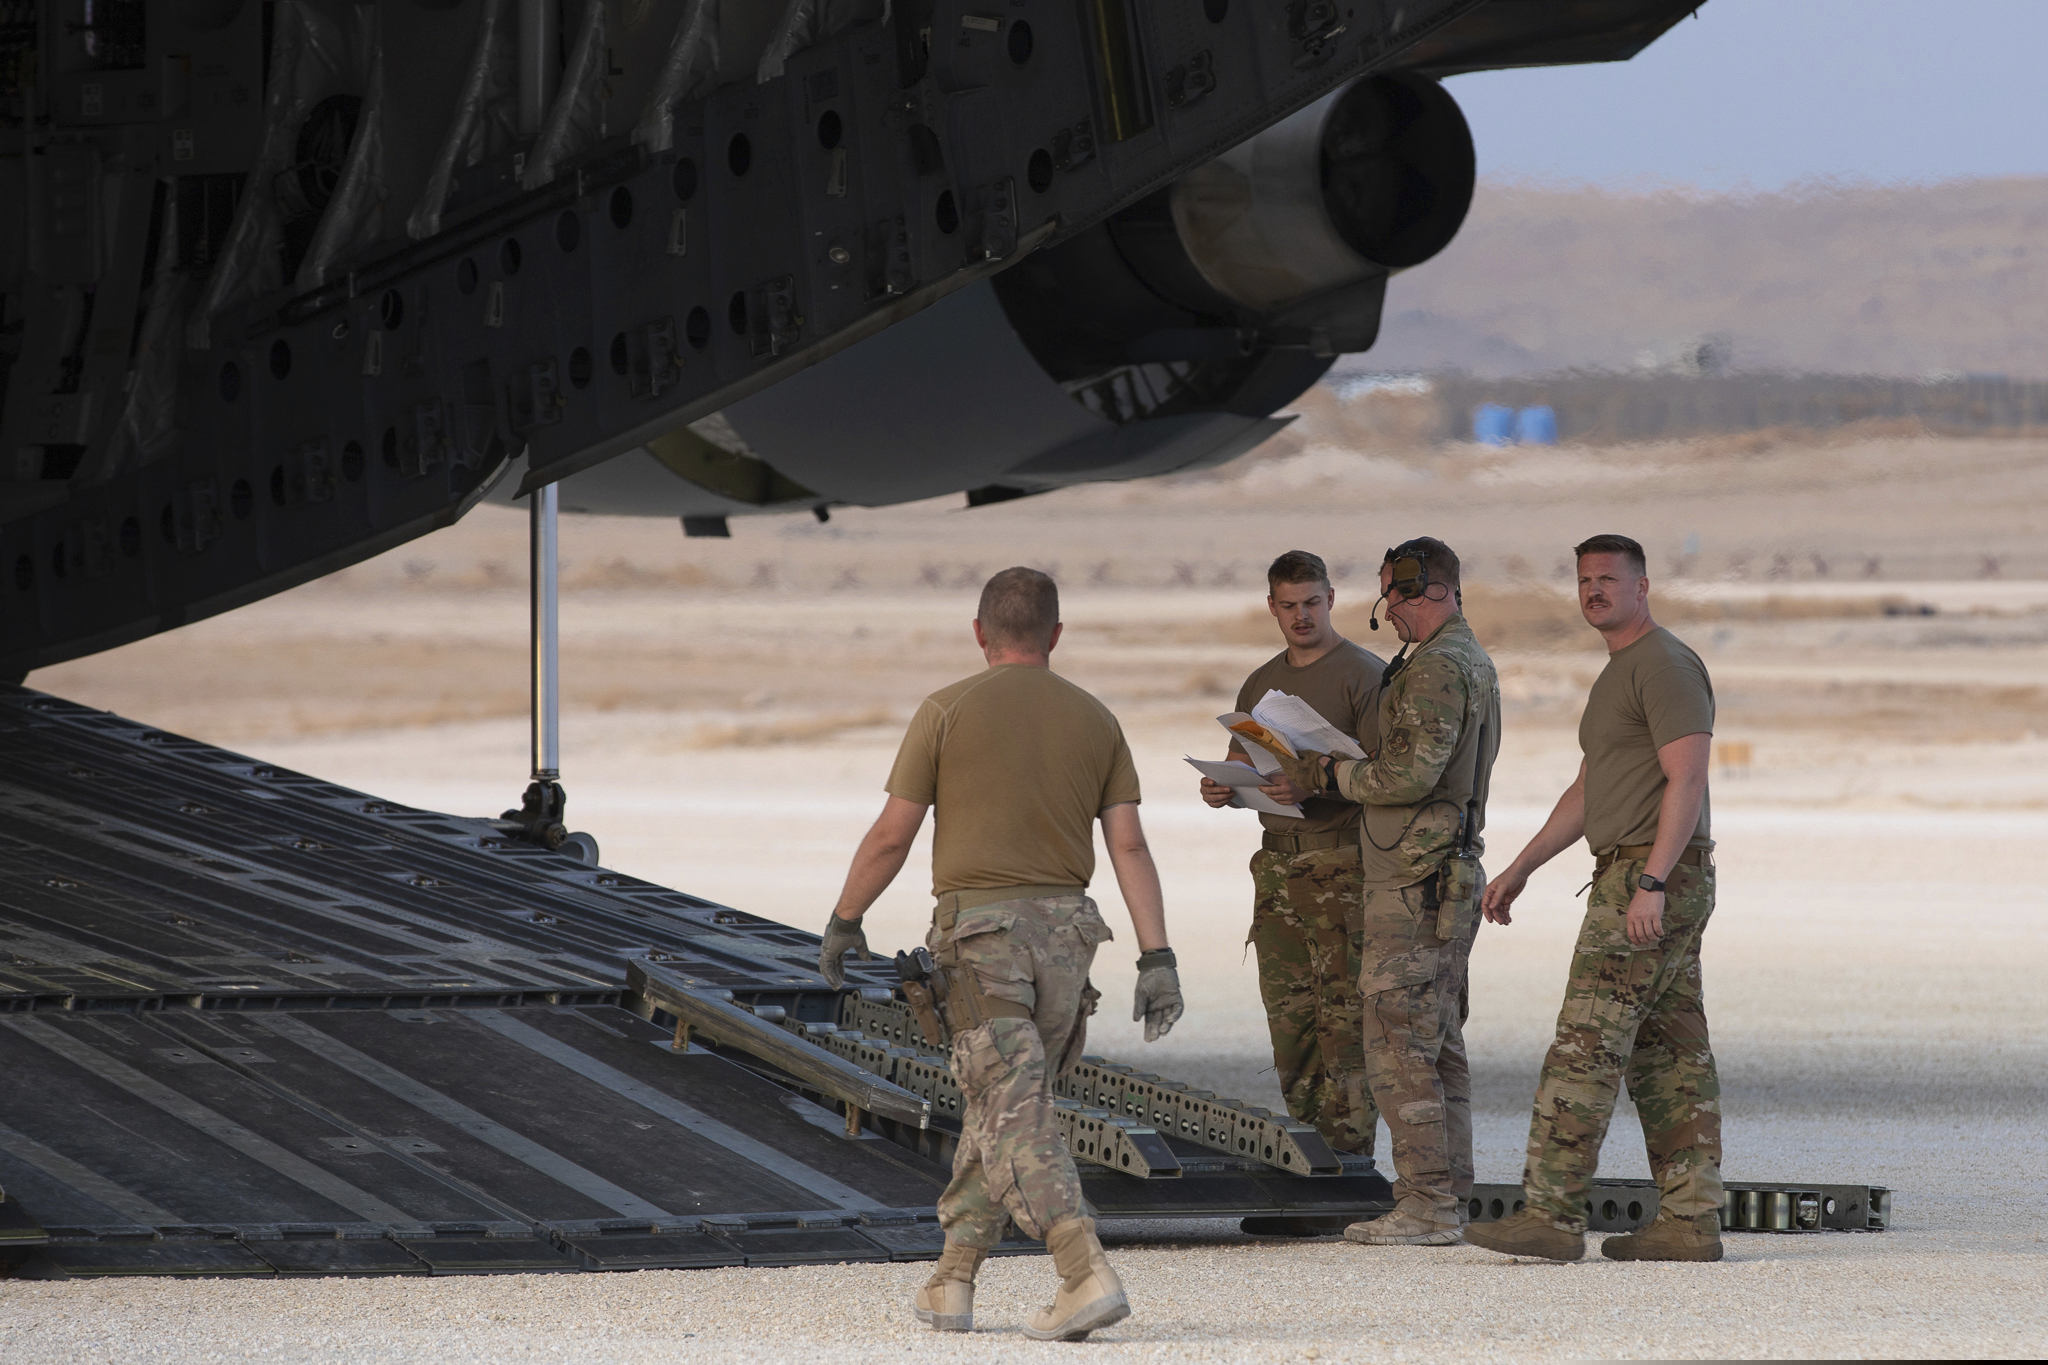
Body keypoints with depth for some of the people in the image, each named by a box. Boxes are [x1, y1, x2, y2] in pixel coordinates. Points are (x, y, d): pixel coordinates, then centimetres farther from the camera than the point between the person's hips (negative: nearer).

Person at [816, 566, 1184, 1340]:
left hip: (980, 929, -5)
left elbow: (891, 835, -3)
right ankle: (951, 1284, 21)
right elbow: (1129, 846, 1)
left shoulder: (947, 712, -4)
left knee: (1016, 1121, -9)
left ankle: (1087, 1277, -23)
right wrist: (1158, 960, 0)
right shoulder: (1094, 721, 7)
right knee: (998, 1107, 17)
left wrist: (844, 924, 11)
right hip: (1065, 930, 5)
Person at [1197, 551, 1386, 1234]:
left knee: (1345, 1020, -10)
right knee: (1290, 1023, 4)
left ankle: (1346, 1160, -11)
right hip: (1278, 864, 7)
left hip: (1342, 863, -7)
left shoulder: (1363, 674, -2)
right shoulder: (1261, 684, 20)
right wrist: (1220, 789, 0)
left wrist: (1313, 785, -23)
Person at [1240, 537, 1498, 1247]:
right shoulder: (1471, 662, 18)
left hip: (1413, 886, -11)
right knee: (1439, 1047, 11)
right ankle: (1446, 1198, 13)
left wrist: (1330, 773, -9)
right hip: (1449, 880, 11)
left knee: (1399, 1049, -9)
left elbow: (1412, 776, -23)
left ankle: (1425, 1205, -9)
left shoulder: (1437, 668, -16)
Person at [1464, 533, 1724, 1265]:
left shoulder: (1665, 666, -12)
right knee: (1668, 1054, 7)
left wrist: (1651, 883, -27)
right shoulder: (1619, 674, 21)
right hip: (1633, 879, 11)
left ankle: (1552, 1213, -14)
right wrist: (1520, 869, 25)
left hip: (1655, 879, -11)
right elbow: (1588, 791, 27)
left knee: (1587, 1043, -12)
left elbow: (1687, 778, -20)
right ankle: (1690, 1220, 6)